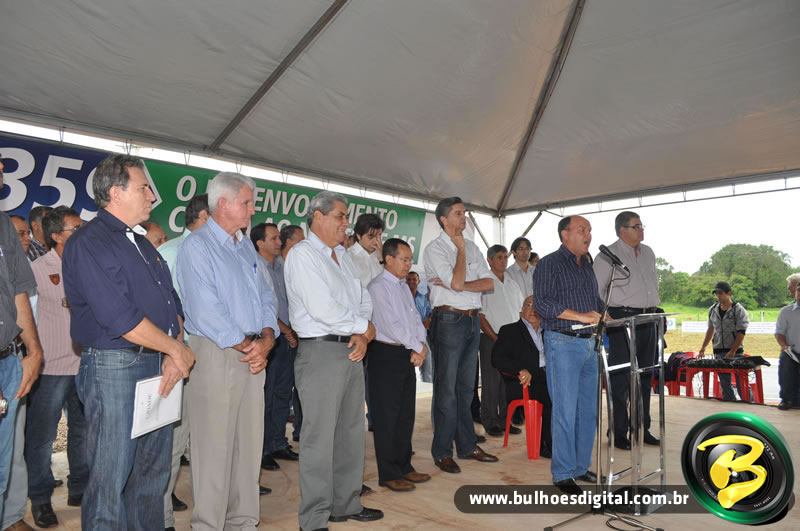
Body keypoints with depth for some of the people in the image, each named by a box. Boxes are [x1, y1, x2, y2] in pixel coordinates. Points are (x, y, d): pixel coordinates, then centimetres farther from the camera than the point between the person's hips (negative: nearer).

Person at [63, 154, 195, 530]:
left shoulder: (141, 243, 16)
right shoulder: (89, 243, -11)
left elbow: (172, 302, 12)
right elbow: (120, 318, -20)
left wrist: (174, 354, -4)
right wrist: (177, 349, -11)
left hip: (159, 367, 8)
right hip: (114, 367, -8)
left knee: (154, 471, 16)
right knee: (111, 479, 3)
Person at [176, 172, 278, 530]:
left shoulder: (246, 247, 16)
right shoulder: (196, 246, -7)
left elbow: (266, 298, 14)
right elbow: (205, 310, -16)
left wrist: (266, 340, -3)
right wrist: (245, 346, -11)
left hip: (254, 354, 7)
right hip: (216, 353, -7)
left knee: (249, 443, 12)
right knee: (214, 446, 0)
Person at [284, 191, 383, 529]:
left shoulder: (344, 256, 16)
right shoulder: (302, 254, -10)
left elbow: (363, 300, 15)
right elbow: (322, 308, -20)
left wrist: (362, 336, -4)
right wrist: (365, 327, -8)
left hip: (352, 351, 9)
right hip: (321, 350, -8)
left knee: (351, 432, 16)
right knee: (320, 438, -2)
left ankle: (346, 504, 31)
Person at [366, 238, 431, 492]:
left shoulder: (404, 286, 16)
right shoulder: (378, 287, -11)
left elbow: (415, 319, 14)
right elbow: (391, 325, -18)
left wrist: (421, 345, -3)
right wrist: (417, 347, -10)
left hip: (407, 354, 8)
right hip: (386, 354, -8)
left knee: (406, 414, 14)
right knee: (387, 416, 0)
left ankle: (404, 466, 26)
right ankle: (388, 474, 10)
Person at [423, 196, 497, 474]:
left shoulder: (472, 248, 13)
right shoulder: (434, 249, -6)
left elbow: (489, 283, 3)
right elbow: (457, 283, -17)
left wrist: (456, 284, -11)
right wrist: (461, 248, -7)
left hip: (473, 320, 6)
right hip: (449, 321, -6)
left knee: (466, 388, 14)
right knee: (446, 388, -1)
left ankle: (467, 445, 24)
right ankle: (442, 452, 10)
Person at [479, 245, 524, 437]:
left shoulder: (513, 283, 15)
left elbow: (521, 311, 17)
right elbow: (480, 315, -7)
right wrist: (496, 338, -12)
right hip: (491, 339, -5)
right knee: (491, 381, -1)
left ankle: (505, 419, 19)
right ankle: (490, 422, 9)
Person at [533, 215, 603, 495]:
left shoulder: (588, 265, 18)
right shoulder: (549, 264, -5)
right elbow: (541, 303, -16)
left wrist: (603, 314, 4)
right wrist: (580, 316, -19)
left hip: (588, 343, 8)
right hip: (563, 343, -7)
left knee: (588, 409, 12)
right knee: (565, 411, -4)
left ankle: (581, 467, 25)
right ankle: (562, 474, 9)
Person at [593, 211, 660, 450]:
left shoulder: (648, 253, 16)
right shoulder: (608, 255, -7)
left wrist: (655, 310, 17)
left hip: (648, 320, 7)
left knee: (645, 376, 13)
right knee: (621, 379, -4)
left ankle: (642, 428, 25)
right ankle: (619, 434, 6)